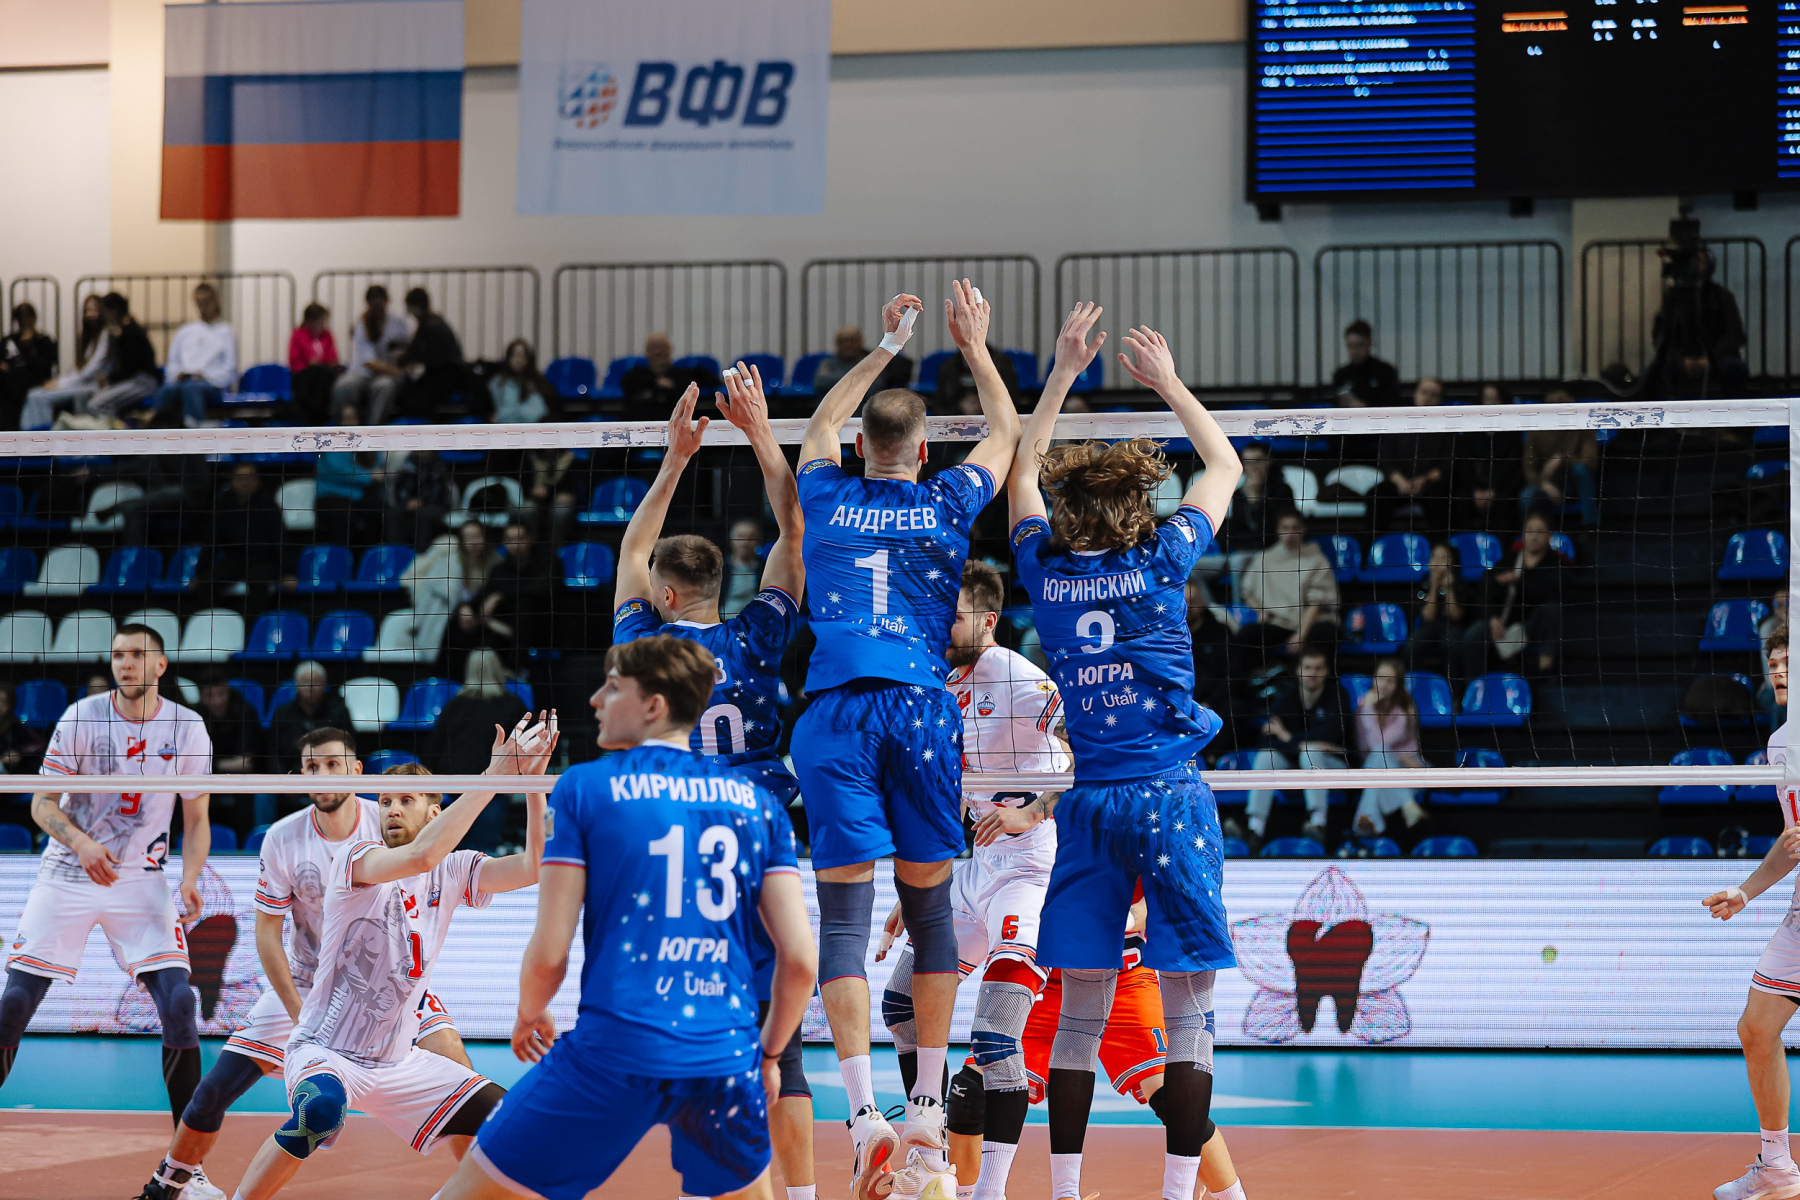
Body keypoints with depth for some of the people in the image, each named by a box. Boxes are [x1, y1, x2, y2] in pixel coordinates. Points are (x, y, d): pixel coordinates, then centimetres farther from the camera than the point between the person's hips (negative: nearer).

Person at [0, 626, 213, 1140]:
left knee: (179, 1004, -14)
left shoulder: (188, 728, -2)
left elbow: (196, 821, 4)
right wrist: (81, 843, -24)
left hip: (141, 881, 1)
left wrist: (190, 881, -14)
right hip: (66, 876, -1)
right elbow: (42, 804, -4)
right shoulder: (81, 718, -6)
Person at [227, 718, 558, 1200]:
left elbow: (532, 867, -11)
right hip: (324, 1051, -6)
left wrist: (532, 783, -22)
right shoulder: (354, 861, -15)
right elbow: (421, 854, -35)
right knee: (322, 1107, -37)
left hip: (398, 1060, 6)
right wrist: (493, 776, -35)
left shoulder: (452, 872, 2)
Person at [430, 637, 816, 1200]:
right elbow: (800, 959, 5)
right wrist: (769, 1053, 22)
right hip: (726, 1061, 4)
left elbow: (548, 953, -1)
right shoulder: (757, 802, 10)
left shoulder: (583, 786, 2)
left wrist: (529, 1016, 20)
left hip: (612, 1056, -3)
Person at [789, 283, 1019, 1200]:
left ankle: (865, 1115, -18)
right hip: (921, 709, 0)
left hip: (835, 712, 0)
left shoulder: (829, 497, 12)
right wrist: (974, 347, 40)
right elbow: (1007, 433, 29)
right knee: (928, 906, 10)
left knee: (844, 916, -6)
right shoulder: (946, 504, 10)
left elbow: (820, 425, 35)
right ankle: (927, 1107, 11)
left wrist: (885, 348, 44)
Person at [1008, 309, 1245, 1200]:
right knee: (1187, 1008, -2)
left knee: (1080, 1009, 6)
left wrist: (1063, 372, 26)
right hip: (1171, 795, -3)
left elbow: (1022, 469, 22)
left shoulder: (1045, 570, 3)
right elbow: (1225, 466, 13)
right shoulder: (1160, 562, -4)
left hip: (1088, 802, 3)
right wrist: (1168, 383, 21)